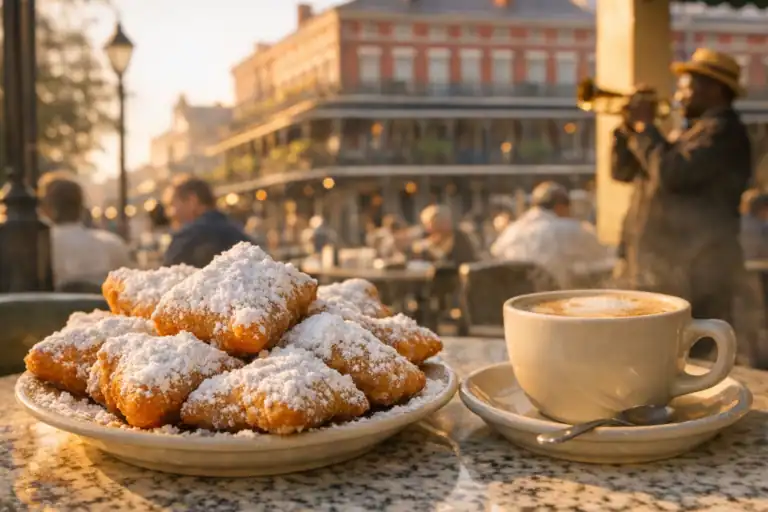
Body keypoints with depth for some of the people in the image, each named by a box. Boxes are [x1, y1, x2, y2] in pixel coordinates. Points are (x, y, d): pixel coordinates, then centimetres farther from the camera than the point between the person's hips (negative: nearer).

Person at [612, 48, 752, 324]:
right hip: (663, 270, 10)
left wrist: (645, 126, -12)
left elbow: (672, 175, -25)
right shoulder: (692, 132, 21)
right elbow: (623, 172, 20)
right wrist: (629, 125, 5)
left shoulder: (722, 130, -10)